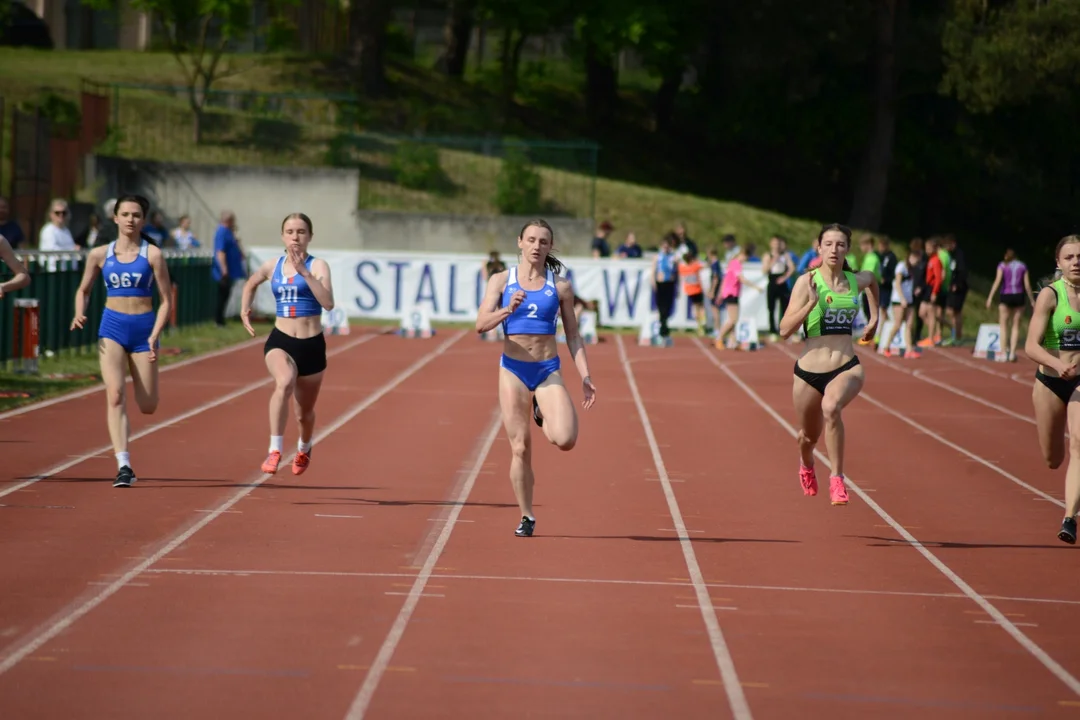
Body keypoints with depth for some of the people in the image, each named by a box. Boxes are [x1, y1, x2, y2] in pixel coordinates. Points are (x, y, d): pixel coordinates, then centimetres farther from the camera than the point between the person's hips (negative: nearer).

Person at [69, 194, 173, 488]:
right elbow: (83, 290, 17)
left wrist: (154, 335, -12)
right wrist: (79, 315, -3)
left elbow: (166, 300, -2)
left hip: (143, 328, 0)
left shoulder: (152, 254, -3)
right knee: (115, 395, -17)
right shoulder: (100, 254, 3)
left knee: (147, 406, 1)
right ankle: (124, 466, -19)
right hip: (112, 327, 0)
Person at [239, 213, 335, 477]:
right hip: (280, 341, 1)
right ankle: (274, 450, -35)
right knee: (284, 382, -34)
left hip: (311, 345, -1)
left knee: (305, 412, 16)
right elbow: (250, 284, 28)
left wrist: (304, 271, -27)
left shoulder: (317, 265, -6)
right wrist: (244, 310, 10)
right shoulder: (273, 266, 5)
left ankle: (304, 448, 50)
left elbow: (328, 303, -23)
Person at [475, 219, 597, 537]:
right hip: (513, 370, 0)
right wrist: (507, 310, -27)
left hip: (549, 370, 0)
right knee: (520, 448, -1)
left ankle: (543, 413, 16)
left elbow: (573, 336, 9)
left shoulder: (560, 286, 4)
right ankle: (526, 517, 14)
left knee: (565, 439, -19)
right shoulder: (501, 280, 2)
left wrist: (585, 377, 1)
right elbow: (481, 324, -8)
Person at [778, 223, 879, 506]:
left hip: (847, 368, 0)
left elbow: (873, 279, 31)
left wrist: (874, 318, 26)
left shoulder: (856, 281, 3)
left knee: (831, 407, -34)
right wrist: (812, 302, -25)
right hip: (809, 371, 0)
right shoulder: (807, 282, -7)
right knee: (810, 435, 18)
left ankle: (837, 479, -25)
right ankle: (806, 467, 56)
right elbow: (785, 329, -15)